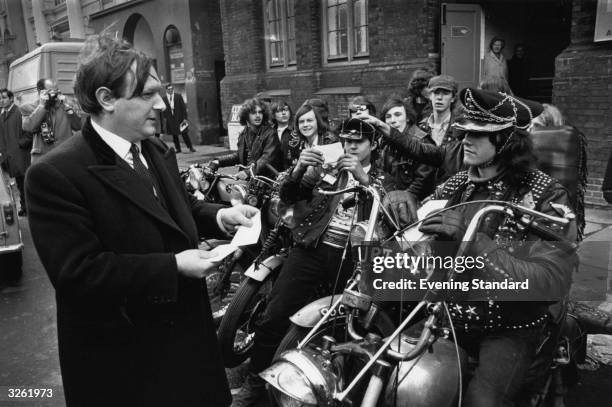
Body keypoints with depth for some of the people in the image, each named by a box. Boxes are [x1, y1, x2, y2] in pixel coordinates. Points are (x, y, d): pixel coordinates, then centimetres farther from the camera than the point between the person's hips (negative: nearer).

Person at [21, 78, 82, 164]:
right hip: (42, 157, -2)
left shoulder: (64, 107, 14)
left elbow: (78, 127, 2)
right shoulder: (28, 108, 8)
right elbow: (29, 127, -10)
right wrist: (42, 105, -6)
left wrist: (66, 106, -3)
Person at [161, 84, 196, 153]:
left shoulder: (178, 96, 1)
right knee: (174, 135, 6)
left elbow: (183, 107, 0)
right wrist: (164, 118, -1)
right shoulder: (164, 98, 3)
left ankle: (190, 147, 6)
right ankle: (177, 148, 15)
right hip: (170, 120, 1)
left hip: (180, 118, -1)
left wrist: (185, 118, -6)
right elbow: (164, 110, 6)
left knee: (184, 134, -1)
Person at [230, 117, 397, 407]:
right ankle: (254, 383, 7)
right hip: (313, 248, 1)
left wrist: (363, 177, -14)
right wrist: (299, 168, -13)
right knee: (274, 317, -10)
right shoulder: (326, 168, 17)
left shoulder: (383, 180, 16)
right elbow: (288, 196, 8)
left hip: (352, 256, 0)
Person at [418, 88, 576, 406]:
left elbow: (553, 283, -26)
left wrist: (472, 239, -34)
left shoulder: (545, 196, -12)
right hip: (448, 312, 5)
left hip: (509, 328, -4)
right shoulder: (459, 183, 5)